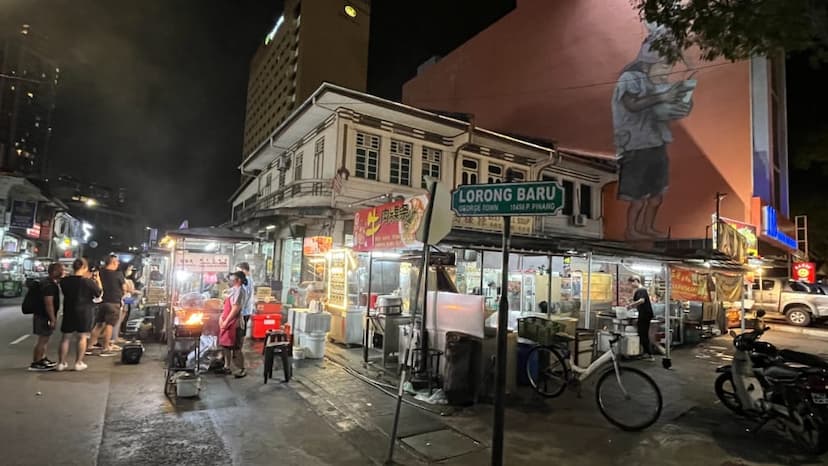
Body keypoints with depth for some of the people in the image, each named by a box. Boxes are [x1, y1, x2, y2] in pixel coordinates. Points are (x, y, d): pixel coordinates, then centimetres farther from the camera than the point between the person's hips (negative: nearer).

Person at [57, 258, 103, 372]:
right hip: (85, 311, -4)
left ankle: (61, 363, 17)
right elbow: (99, 293, -4)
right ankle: (78, 363, 10)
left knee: (66, 337, 13)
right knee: (82, 337, 7)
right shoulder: (88, 282, -15)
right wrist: (98, 280, 7)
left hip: (69, 311, 4)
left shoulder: (65, 281, -3)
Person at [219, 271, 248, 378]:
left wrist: (226, 322, -19)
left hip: (233, 323, -10)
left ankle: (242, 370, 7)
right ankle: (227, 367, 28)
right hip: (227, 321, 10)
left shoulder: (239, 291, -17)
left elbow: (235, 309, -21)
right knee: (225, 346, 16)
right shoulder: (233, 290, 13)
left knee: (236, 348, -3)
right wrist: (221, 317, 9)